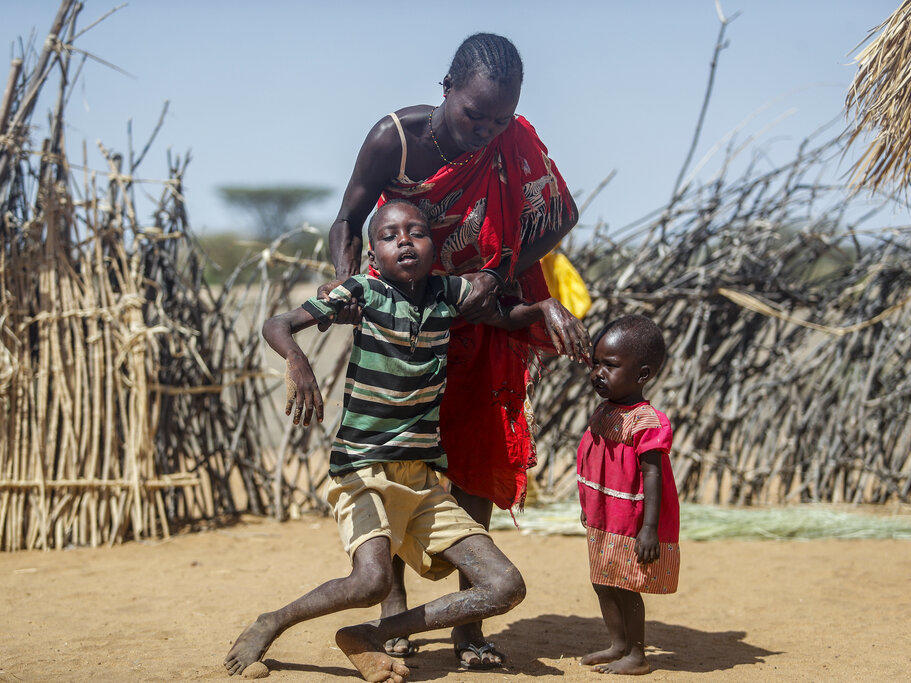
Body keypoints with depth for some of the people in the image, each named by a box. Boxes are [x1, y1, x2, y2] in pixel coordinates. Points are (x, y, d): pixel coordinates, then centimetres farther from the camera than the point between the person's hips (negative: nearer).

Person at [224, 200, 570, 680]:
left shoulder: (448, 292, 5)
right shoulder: (361, 293, -5)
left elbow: (508, 316, 21)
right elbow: (276, 325, -10)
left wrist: (548, 307, -1)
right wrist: (297, 363, -32)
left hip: (425, 482, 5)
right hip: (362, 473, -5)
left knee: (505, 588, -6)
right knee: (372, 580, -31)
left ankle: (368, 637, 3)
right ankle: (270, 625, -2)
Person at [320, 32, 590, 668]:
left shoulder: (515, 144, -15)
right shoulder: (395, 138, -20)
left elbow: (560, 217, -5)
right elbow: (349, 221, -9)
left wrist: (498, 278, -18)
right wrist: (345, 284, -29)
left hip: (475, 314, 1)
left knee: (475, 464, -1)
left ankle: (469, 621, 4)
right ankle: (394, 602, 7)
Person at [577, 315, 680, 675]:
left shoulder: (645, 422, -20)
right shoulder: (603, 413, 8)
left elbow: (652, 476, -22)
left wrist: (649, 529, -25)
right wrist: (588, 508, 24)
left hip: (632, 527, -9)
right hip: (603, 523, 9)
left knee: (625, 588, -1)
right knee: (603, 584, 16)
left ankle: (636, 656, 12)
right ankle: (618, 645, 31)